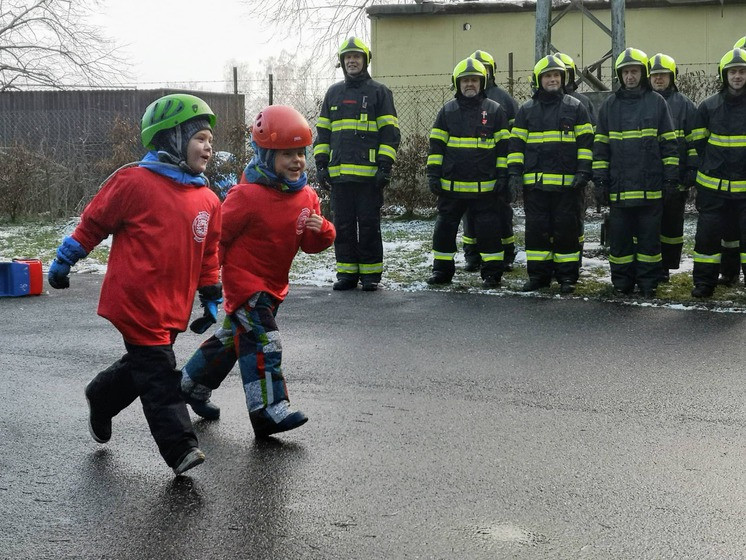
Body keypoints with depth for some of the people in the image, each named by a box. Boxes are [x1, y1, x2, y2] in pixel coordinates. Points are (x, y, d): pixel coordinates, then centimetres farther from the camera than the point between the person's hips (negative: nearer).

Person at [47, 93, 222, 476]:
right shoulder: (135, 182, -10)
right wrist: (62, 263, 4)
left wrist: (211, 298, 21)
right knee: (158, 372, -8)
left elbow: (209, 254, 20)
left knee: (142, 364, 19)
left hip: (173, 306, 7)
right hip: (136, 298, -7)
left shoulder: (208, 200, 9)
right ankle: (180, 447, -8)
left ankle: (100, 400, 44)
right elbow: (94, 222, -2)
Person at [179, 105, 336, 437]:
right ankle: (269, 412, -17)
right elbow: (217, 235, -13)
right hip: (244, 280, -8)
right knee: (262, 341, -17)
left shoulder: (306, 196, 1)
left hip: (273, 285, 8)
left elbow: (311, 245, 6)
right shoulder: (247, 195, -20)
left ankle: (192, 386, 39)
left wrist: (320, 231, -16)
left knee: (235, 337, 20)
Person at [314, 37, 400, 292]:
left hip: (369, 173, -4)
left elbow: (390, 133, -1)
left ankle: (371, 273, 7)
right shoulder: (333, 93, 16)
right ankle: (346, 273, 13)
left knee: (369, 224, 0)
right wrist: (321, 165, 8)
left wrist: (385, 167, -9)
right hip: (339, 173, 4)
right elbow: (322, 132, 18)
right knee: (343, 225, 6)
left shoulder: (379, 92, 3)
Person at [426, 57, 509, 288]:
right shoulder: (447, 111, 7)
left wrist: (502, 175, -3)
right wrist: (433, 174, 0)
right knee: (445, 226, 7)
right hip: (451, 185, 2)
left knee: (488, 229, 1)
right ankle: (442, 269, 18)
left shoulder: (495, 111, 4)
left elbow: (503, 146, 3)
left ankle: (492, 271, 10)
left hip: (484, 186, -2)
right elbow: (436, 145, 8)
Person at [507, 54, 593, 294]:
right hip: (534, 182, 2)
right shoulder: (527, 109, 11)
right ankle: (538, 274, 12)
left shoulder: (575, 107, 6)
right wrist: (515, 172, 1)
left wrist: (583, 171, -5)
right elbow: (516, 142, 11)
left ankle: (567, 275, 8)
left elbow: (586, 141, 4)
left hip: (566, 182, -2)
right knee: (536, 228, 4)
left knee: (566, 228, 1)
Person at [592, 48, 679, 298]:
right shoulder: (610, 105, 8)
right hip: (619, 188, 1)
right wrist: (600, 181, 2)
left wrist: (671, 178, -1)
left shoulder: (657, 103, 5)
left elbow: (669, 143, 5)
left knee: (649, 237, 3)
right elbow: (600, 146, 8)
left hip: (651, 187, -1)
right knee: (619, 237, 5)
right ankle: (622, 282, 14)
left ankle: (648, 282, 11)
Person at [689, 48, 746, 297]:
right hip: (713, 186, 2)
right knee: (707, 235, 6)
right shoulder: (708, 106, 3)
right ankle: (703, 282, 17)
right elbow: (698, 143, 11)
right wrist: (706, 170, 8)